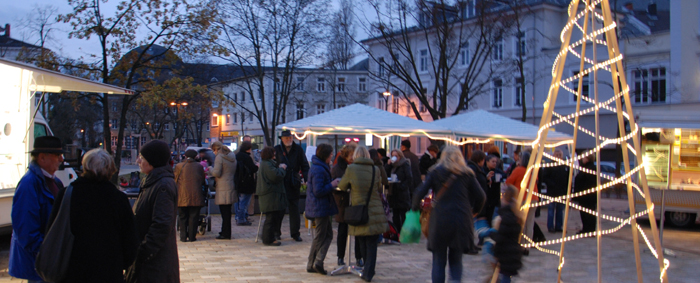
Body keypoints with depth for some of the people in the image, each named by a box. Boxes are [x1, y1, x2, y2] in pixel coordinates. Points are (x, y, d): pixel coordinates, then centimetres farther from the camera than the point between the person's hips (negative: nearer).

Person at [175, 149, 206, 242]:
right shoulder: (199, 167, 6)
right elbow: (203, 181, 12)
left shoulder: (179, 166, 3)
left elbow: (175, 181, 9)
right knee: (193, 217, 5)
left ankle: (183, 236, 7)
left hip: (182, 196, 0)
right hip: (196, 196, 0)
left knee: (183, 217, 8)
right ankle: (192, 236, 5)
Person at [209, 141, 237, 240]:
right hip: (231, 188, 8)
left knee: (225, 212, -4)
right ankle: (225, 232, 24)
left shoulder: (219, 157, -11)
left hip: (223, 189, -8)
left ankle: (225, 234, -1)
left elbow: (216, 173, -16)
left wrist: (210, 169, 4)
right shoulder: (232, 157, 14)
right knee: (227, 211, 16)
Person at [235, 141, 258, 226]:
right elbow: (253, 169, -19)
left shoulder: (236, 156, 9)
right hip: (246, 183, -9)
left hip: (237, 183, 9)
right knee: (244, 202, -3)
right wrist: (257, 166, 1)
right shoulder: (247, 157, -17)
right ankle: (242, 219, 0)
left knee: (238, 201, 17)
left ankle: (238, 218, 25)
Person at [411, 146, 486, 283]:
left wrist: (415, 208, 11)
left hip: (440, 221, -1)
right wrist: (474, 211, 20)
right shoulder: (467, 174, 7)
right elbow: (481, 196, 3)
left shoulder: (435, 173, 5)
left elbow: (420, 193, -5)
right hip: (461, 221, 1)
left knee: (439, 261, 10)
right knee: (456, 260, 12)